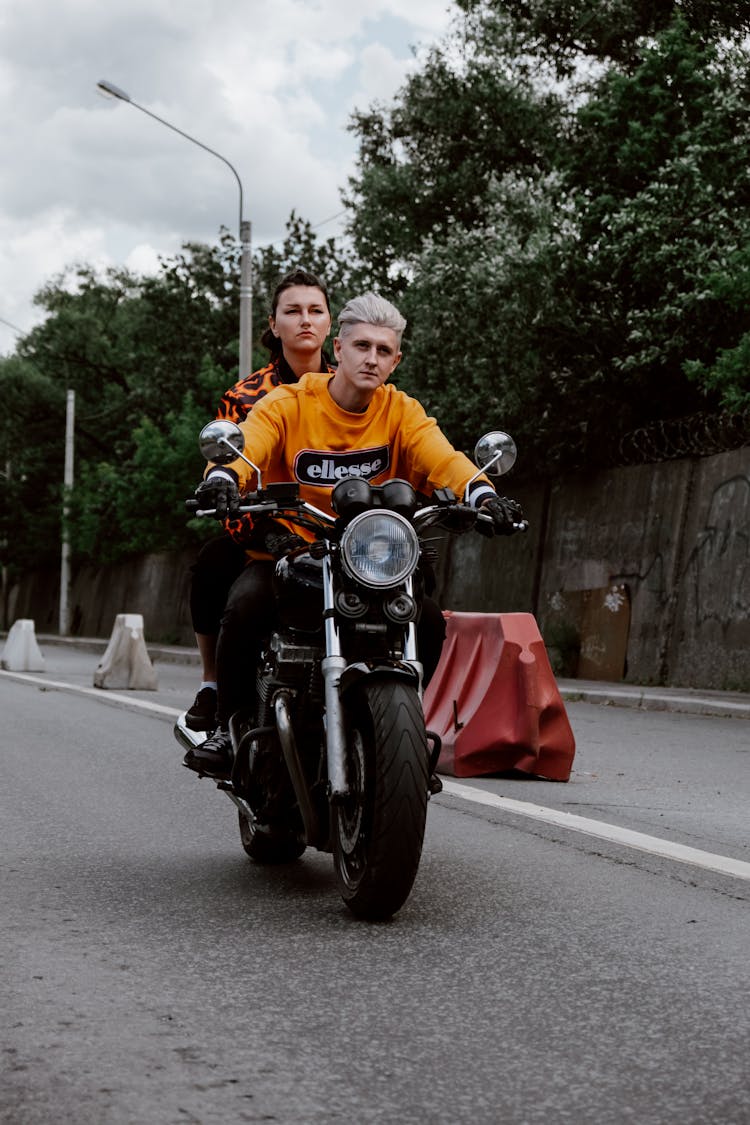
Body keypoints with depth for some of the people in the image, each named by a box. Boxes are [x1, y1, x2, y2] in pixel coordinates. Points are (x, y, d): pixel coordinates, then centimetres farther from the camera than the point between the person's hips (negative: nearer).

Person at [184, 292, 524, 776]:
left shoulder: (401, 412, 1)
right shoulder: (288, 404, -5)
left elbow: (443, 459, -15)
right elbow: (246, 448, -22)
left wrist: (485, 495, -37)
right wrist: (223, 479, -46)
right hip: (290, 550, -2)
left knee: (429, 621, -20)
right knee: (246, 607, -30)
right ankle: (227, 726, -9)